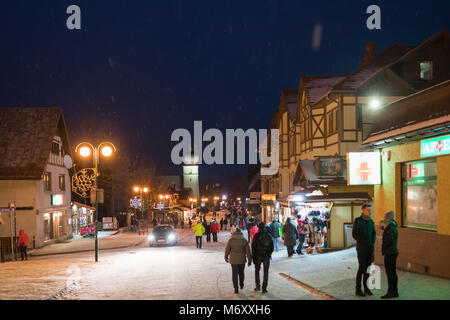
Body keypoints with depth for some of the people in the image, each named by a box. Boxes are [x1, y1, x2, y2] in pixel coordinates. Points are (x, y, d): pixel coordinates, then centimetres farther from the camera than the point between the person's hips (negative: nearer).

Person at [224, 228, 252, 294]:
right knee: (241, 273, 22)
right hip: (242, 260, 2)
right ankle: (241, 284, 37)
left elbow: (227, 250, -1)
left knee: (234, 274, 5)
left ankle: (236, 289, 3)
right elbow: (248, 251, -3)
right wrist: (249, 260, 4)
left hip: (233, 260, -1)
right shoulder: (244, 240, -5)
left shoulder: (231, 240, -8)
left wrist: (226, 257, 16)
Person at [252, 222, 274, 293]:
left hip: (258, 256, -2)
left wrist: (253, 257, -2)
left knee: (257, 271, 16)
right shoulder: (268, 235, 0)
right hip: (266, 256, 2)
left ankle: (258, 286, 9)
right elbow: (272, 247, 4)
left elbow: (253, 247, -8)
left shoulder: (256, 236, -8)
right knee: (266, 272, 7)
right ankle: (264, 288, 5)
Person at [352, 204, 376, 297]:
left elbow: (374, 233, 16)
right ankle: (358, 290, 4)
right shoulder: (358, 221, -9)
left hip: (370, 248, 6)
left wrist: (372, 242, -1)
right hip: (361, 249, -6)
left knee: (368, 268, 8)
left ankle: (366, 288, 17)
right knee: (361, 268, -5)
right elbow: (354, 234, -11)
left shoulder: (371, 221, 9)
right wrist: (363, 243, -13)